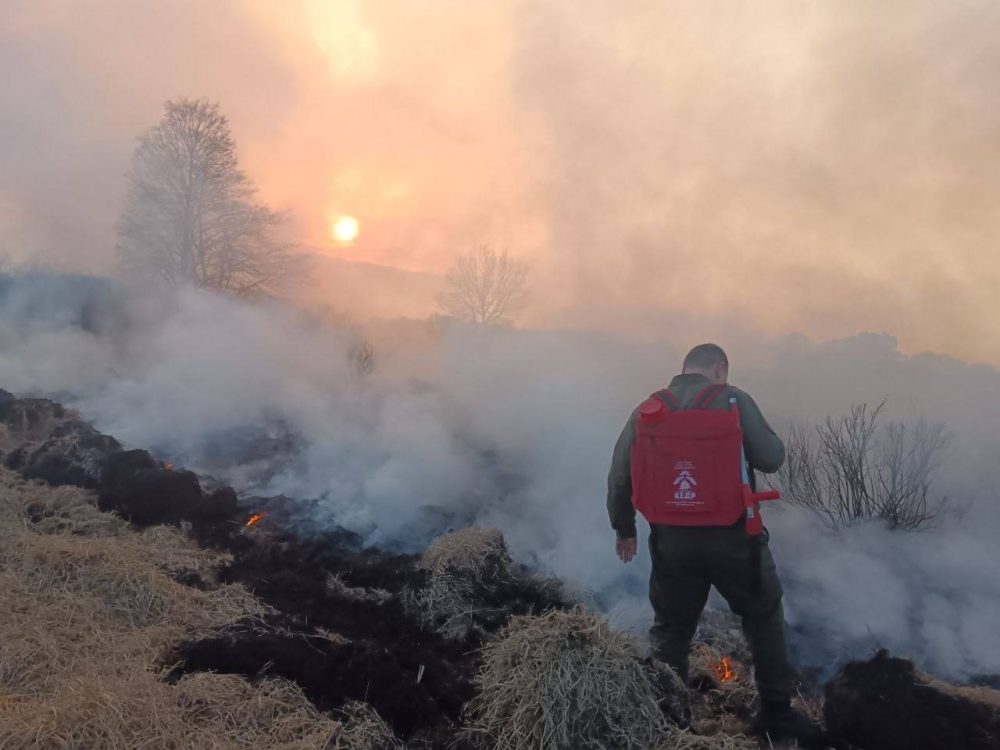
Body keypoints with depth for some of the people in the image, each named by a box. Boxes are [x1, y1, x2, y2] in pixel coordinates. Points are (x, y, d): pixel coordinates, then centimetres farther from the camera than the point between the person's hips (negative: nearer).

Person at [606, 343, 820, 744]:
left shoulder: (647, 410, 2)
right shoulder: (733, 399, -7)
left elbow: (619, 477, 3)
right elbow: (771, 458, -9)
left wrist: (624, 529, 16)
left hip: (671, 541, 2)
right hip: (731, 537, -2)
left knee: (671, 631, 17)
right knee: (764, 617, 21)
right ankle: (776, 711, 30)